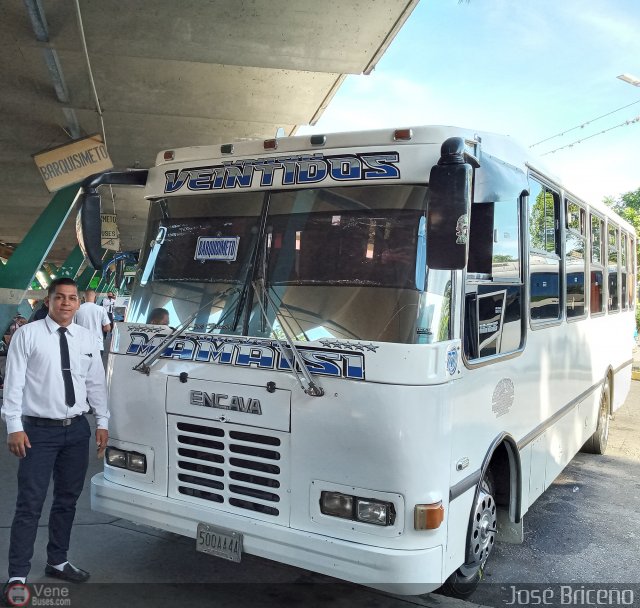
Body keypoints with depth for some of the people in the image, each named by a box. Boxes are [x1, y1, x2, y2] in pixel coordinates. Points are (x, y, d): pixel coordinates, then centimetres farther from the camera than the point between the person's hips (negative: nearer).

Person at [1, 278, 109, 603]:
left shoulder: (87, 339, 6)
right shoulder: (27, 335, -6)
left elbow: (97, 382, 9)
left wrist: (102, 422, 6)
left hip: (77, 430, 5)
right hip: (39, 429, -4)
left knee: (68, 499, 15)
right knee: (30, 503, -3)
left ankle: (58, 562, 31)